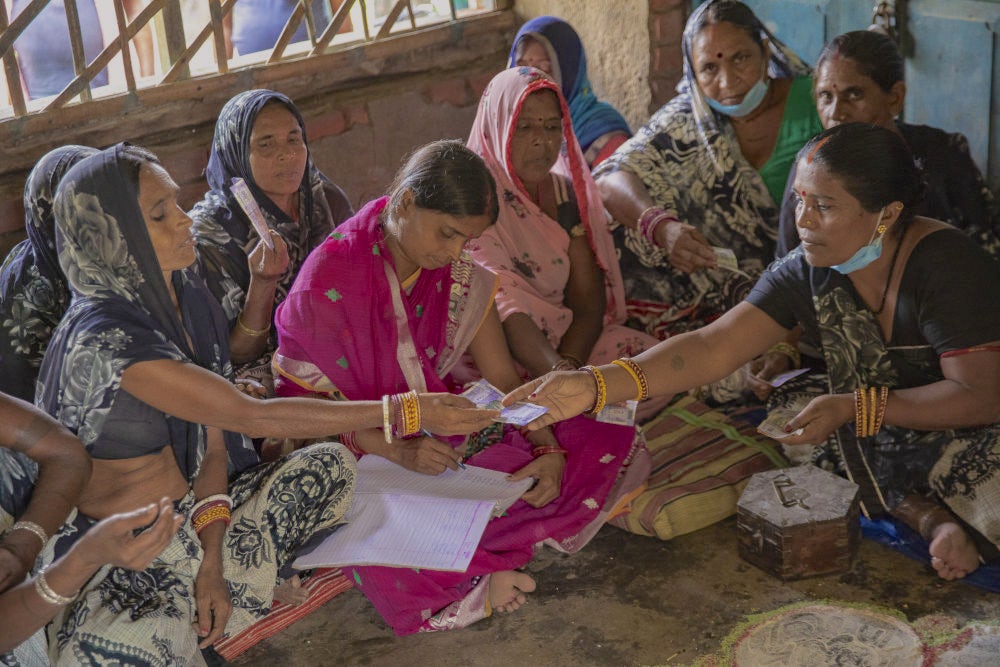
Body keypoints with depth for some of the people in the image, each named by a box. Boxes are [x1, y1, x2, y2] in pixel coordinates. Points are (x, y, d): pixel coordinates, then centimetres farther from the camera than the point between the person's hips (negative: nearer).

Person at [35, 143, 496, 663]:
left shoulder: (185, 297, -1)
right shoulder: (103, 339, -28)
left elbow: (214, 441, 0)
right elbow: (252, 417, -30)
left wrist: (211, 558, -13)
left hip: (191, 514, 8)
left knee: (330, 464, -4)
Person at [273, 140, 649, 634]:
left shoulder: (462, 273, -2)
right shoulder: (328, 281, -19)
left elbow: (503, 378, 1)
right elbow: (301, 402, -15)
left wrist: (550, 451, -17)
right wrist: (398, 450, -30)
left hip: (451, 431, 6)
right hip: (365, 452, -5)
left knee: (614, 444, -12)